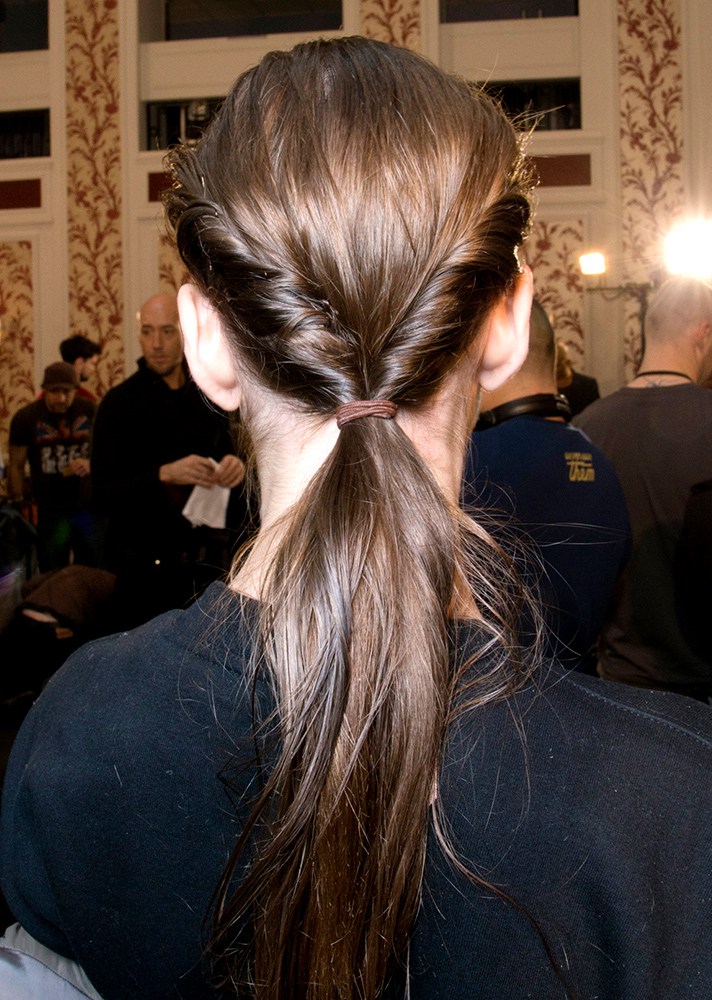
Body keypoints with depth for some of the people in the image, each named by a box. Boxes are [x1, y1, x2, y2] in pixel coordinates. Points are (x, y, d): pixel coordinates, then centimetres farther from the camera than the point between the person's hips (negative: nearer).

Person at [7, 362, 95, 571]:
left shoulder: (90, 412, -2)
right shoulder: (25, 417, -4)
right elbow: (16, 466, 1)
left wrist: (91, 463, -17)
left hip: (90, 508, 1)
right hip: (50, 514, -1)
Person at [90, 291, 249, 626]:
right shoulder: (119, 403, -7)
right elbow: (103, 496, -12)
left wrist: (235, 466, -7)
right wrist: (164, 474, -27)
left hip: (207, 560, 4)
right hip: (146, 566, -4)